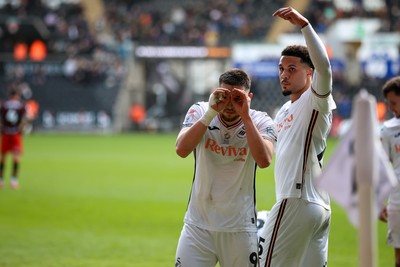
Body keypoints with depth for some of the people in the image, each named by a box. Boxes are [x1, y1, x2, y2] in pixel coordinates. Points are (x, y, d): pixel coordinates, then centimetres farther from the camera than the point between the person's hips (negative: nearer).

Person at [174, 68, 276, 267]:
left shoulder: (260, 122, -6)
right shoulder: (200, 112, -3)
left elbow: (264, 161, -24)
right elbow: (181, 150, -19)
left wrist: (245, 116, -24)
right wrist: (211, 112, -24)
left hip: (240, 227, 0)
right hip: (198, 224, 0)